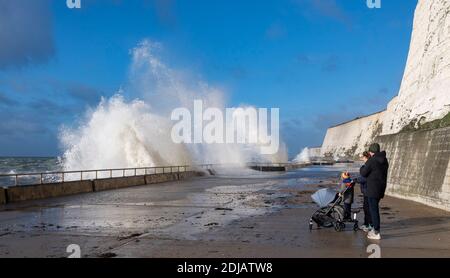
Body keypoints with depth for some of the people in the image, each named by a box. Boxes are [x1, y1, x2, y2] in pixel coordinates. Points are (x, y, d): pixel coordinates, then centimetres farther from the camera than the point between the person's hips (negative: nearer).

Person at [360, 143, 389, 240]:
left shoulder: (371, 160, -17)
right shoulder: (385, 160, 9)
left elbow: (363, 173, -11)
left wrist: (362, 168, 10)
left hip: (373, 189, -8)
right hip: (381, 189, 8)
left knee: (373, 209, -2)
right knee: (375, 208, 20)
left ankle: (376, 233, 0)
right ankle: (375, 229, 29)